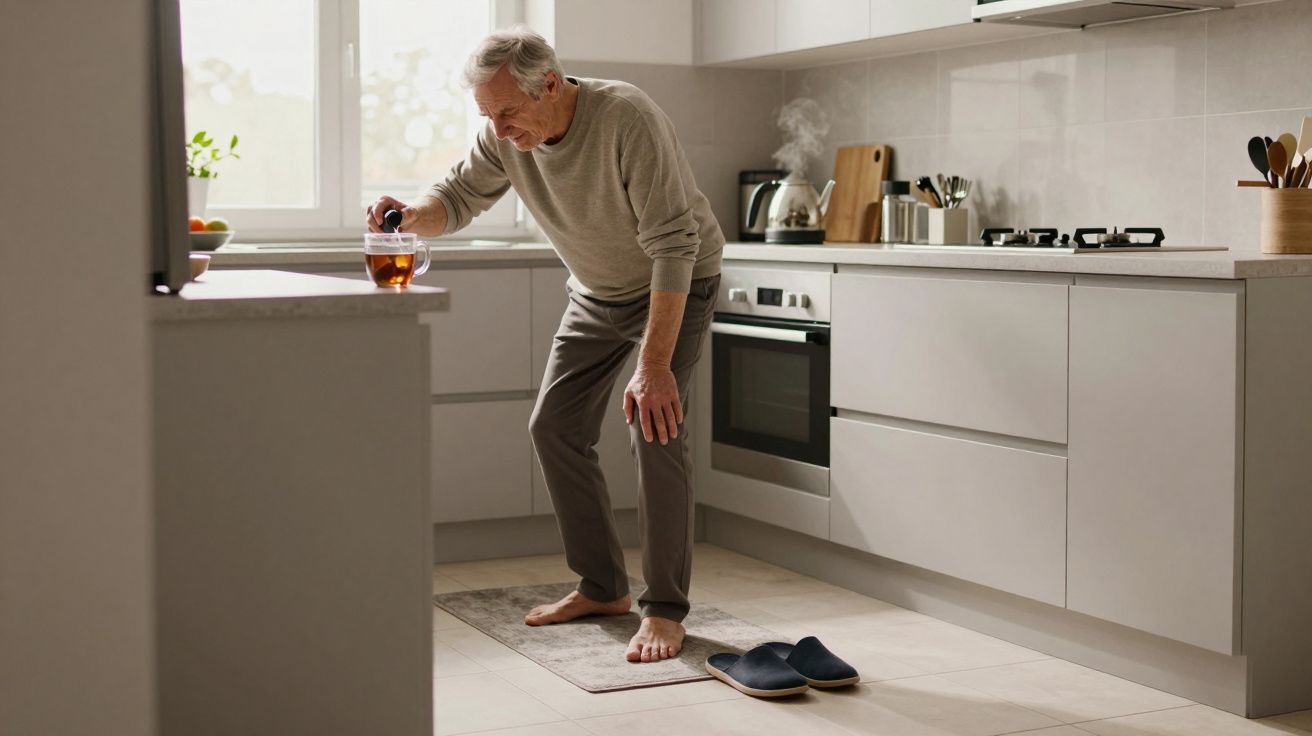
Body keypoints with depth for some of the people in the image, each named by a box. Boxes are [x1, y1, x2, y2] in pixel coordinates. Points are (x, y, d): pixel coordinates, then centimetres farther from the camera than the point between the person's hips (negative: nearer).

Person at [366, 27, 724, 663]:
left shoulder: (627, 119, -34)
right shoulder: (506, 136, -14)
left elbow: (673, 247, -34)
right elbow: (458, 197, -1)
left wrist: (654, 365, -37)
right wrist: (413, 217, -28)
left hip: (676, 285, -7)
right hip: (596, 293, 7)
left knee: (655, 429, -19)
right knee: (555, 427, 3)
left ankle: (664, 610, -9)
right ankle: (603, 587, 15)